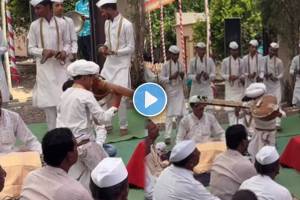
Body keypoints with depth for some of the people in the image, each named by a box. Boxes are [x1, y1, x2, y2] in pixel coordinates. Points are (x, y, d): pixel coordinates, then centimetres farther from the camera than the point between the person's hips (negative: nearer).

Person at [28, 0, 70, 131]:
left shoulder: (61, 23, 0)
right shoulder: (34, 25, 0)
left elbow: (67, 43, 9)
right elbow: (31, 49, 2)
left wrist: (65, 52, -11)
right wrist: (43, 51, -16)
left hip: (60, 65, 1)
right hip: (44, 67, 0)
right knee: (49, 100, 1)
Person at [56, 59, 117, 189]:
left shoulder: (65, 94, 8)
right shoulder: (86, 95, -14)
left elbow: (60, 114, 13)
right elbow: (101, 119, -12)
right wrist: (113, 109, 4)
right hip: (83, 142, -7)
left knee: (76, 176, 18)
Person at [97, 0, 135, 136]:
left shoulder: (126, 24, -14)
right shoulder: (107, 23, 7)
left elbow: (131, 48, -13)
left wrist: (113, 52, -22)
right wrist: (104, 47, -5)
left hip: (122, 65, -7)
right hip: (109, 64, 7)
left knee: (120, 96, -7)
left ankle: (123, 126, 11)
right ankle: (106, 123, 20)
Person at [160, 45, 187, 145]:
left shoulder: (180, 65, 7)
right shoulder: (166, 65, -4)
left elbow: (183, 80, 14)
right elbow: (161, 78, -6)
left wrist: (182, 76, -8)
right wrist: (171, 77, -18)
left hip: (179, 91, 3)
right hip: (170, 91, -3)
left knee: (181, 113, 4)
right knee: (170, 114, -3)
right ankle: (167, 136, 0)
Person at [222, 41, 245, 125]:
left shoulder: (241, 61, 5)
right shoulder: (225, 61, -1)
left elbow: (242, 73, 12)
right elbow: (222, 74, 0)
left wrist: (242, 78, -11)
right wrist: (229, 77, -18)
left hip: (239, 87, 2)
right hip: (230, 87, -2)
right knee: (230, 107, -5)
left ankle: (237, 124, 11)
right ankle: (232, 125, -1)